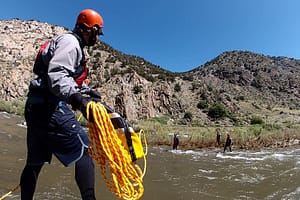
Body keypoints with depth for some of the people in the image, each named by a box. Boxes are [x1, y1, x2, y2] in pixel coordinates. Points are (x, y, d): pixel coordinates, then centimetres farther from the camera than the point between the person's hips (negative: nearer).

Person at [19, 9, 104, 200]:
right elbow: (57, 75, -24)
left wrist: (88, 90, 34)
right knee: (84, 152, -10)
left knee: (35, 161, 16)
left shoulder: (74, 45, 25)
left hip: (37, 106, 11)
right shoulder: (70, 41, -7)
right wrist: (77, 98, -38)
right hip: (49, 106, -11)